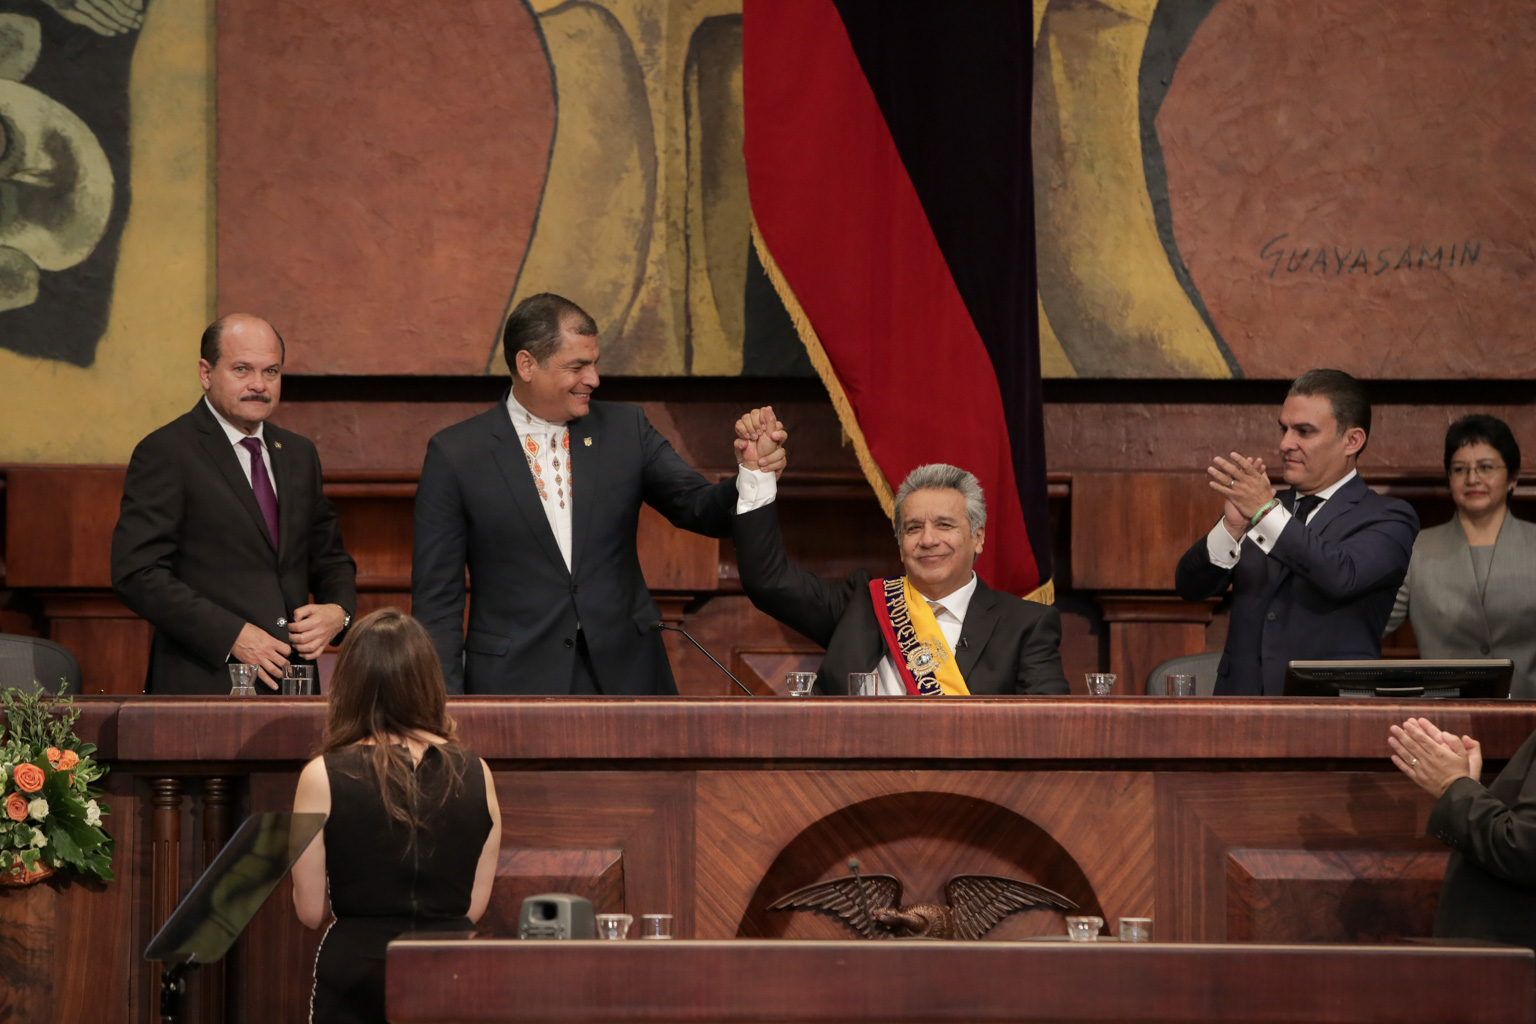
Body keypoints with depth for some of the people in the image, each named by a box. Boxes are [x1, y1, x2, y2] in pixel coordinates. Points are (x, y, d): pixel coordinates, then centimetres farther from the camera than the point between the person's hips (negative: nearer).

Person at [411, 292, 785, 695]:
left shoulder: (626, 430, 5)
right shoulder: (454, 456, -3)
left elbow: (703, 510, 2)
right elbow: (437, 597, -2)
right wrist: (448, 706, -8)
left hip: (625, 675, 3)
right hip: (516, 685, -3)